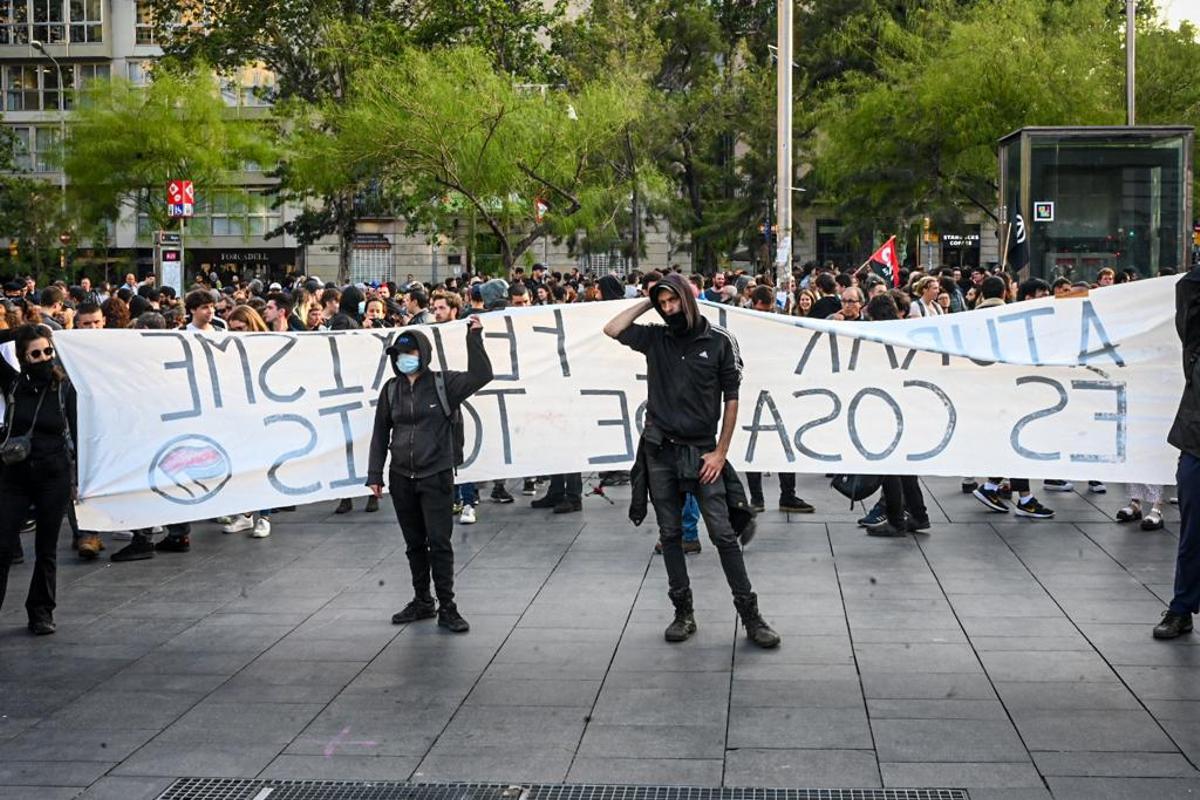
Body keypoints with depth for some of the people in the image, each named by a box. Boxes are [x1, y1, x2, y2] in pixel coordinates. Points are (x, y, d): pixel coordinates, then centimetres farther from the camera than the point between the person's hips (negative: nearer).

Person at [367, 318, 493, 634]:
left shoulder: (443, 383, -3)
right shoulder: (391, 389, 5)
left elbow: (480, 376, -15)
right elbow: (381, 432, 9)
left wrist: (474, 338, -20)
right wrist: (375, 474, 7)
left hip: (436, 477, -3)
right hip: (401, 478, 4)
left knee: (439, 543, -5)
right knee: (414, 544, 12)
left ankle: (447, 607, 1)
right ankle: (422, 602, 23)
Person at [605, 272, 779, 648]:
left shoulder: (719, 341, -3)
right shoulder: (655, 338, 5)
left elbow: (731, 398, -1)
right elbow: (612, 329, -5)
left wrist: (720, 452, -6)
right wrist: (646, 303, 0)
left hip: (701, 452, -3)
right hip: (660, 451, 3)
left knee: (723, 534, -6)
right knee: (670, 535, 7)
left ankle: (750, 614, 0)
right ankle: (683, 612, 17)